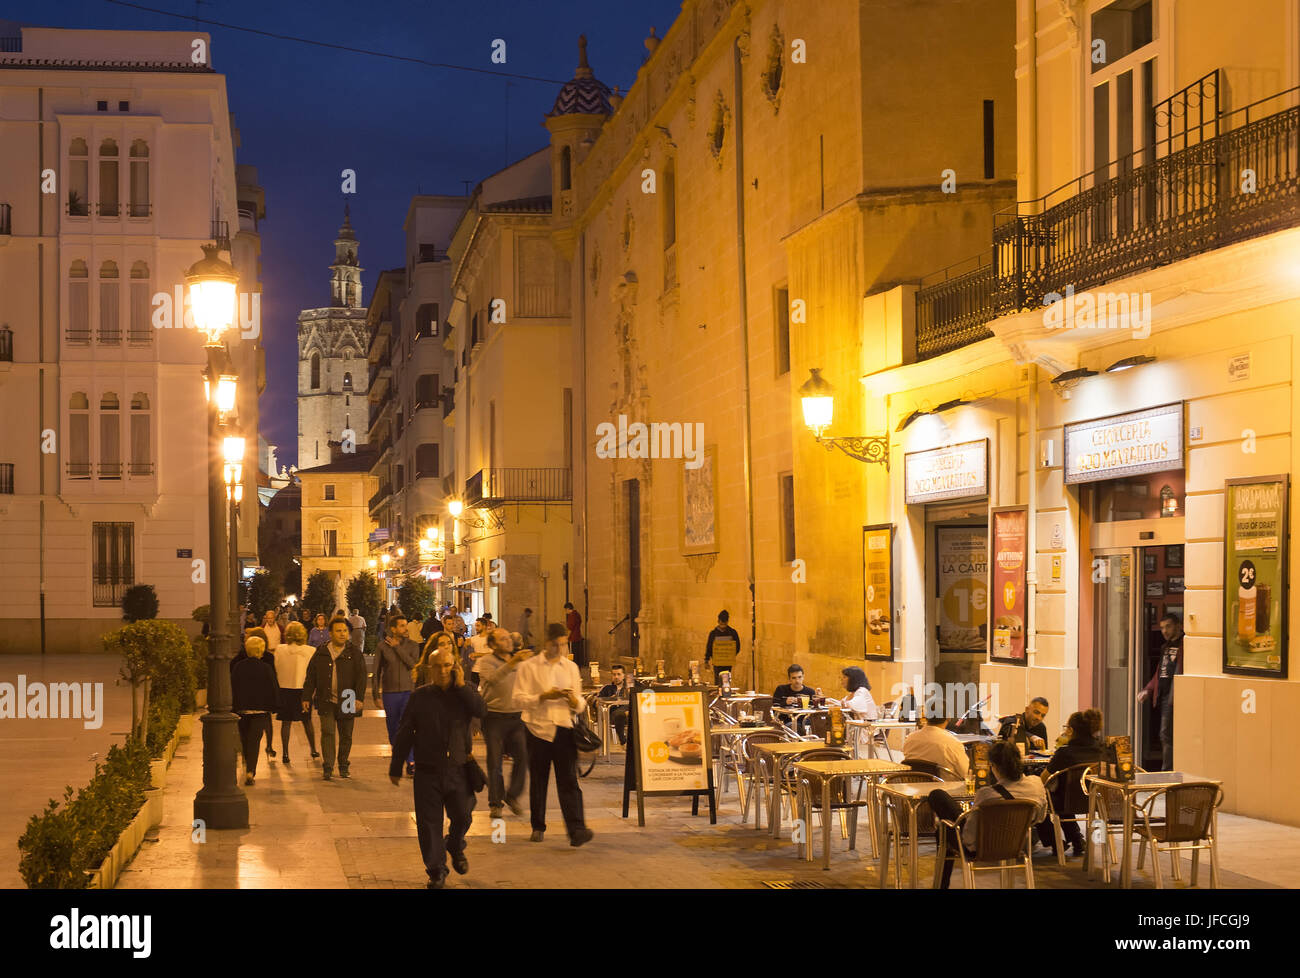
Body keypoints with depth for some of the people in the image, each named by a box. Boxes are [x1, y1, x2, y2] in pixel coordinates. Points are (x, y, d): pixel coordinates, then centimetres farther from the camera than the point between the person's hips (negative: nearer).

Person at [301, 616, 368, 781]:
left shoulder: (354, 653, 3)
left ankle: (344, 766, 23)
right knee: (327, 733, -8)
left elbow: (361, 677, -2)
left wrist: (359, 698, -11)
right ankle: (327, 767, -7)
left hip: (346, 702, 0)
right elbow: (310, 677, 11)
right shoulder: (321, 653, 7)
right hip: (326, 701, 0)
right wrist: (306, 697, 6)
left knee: (346, 735, 8)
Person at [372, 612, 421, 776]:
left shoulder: (412, 646, 3)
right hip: (390, 693, 1)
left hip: (408, 691, -1)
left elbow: (413, 664, -13)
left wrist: (397, 647, -11)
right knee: (393, 729, 8)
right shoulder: (382, 647, 1)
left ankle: (411, 763, -15)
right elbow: (376, 672, 6)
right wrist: (375, 694, 3)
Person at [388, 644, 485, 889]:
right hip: (428, 770, 0)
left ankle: (456, 848, 36)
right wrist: (395, 767, 4)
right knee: (429, 823, 1)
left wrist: (460, 685, -15)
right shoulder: (420, 696, 1)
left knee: (462, 817, 3)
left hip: (458, 769, 1)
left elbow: (480, 710, -17)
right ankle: (436, 871, 15)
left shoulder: (463, 694, 4)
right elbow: (404, 734, 4)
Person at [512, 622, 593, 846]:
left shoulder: (571, 667, 14)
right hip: (538, 728, -1)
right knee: (538, 781, 7)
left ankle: (576, 830, -16)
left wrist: (574, 700, -8)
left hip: (564, 729, 1)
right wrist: (544, 697, -18)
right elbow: (519, 698, -5)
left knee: (569, 781, -8)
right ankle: (538, 827, 21)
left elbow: (579, 705, 16)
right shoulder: (530, 666, 3)